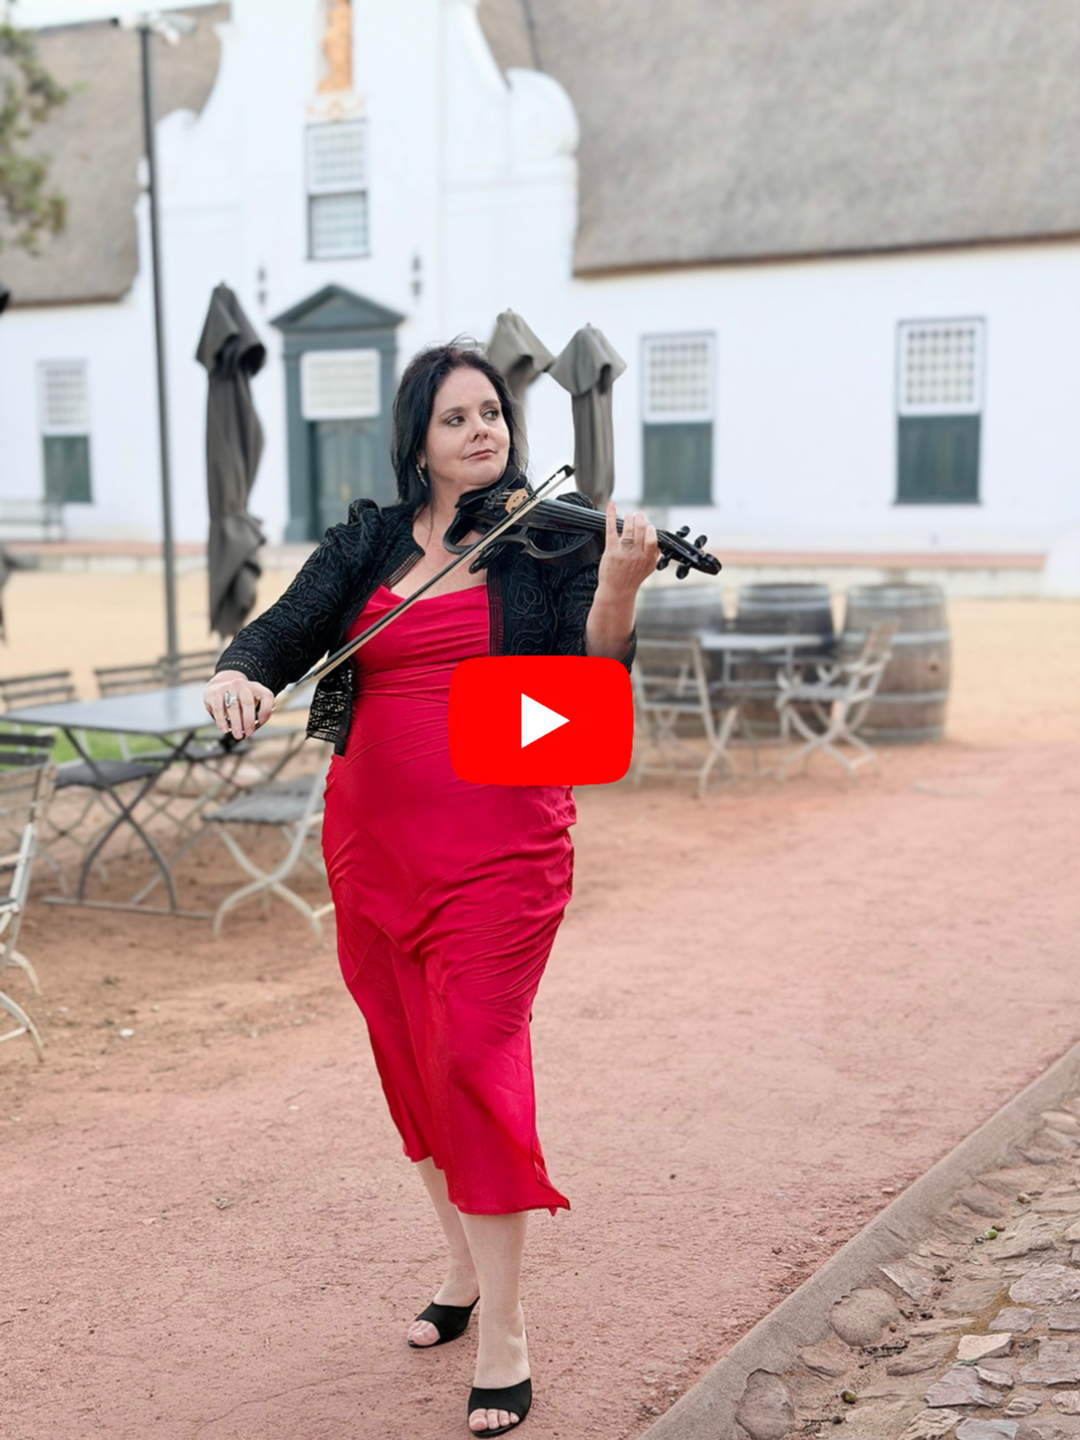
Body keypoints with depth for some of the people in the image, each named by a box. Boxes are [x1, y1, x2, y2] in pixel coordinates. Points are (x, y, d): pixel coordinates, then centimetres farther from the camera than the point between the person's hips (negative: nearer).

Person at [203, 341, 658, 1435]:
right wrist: (237, 673, -23)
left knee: (473, 1055, -11)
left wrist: (617, 589, -29)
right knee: (409, 1060, 13)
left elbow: (593, 673, -10)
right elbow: (284, 630, -1)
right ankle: (465, 1264, 34)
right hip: (374, 841, 4)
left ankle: (504, 1337, -1)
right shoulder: (366, 544, 9)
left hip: (502, 842, -4)